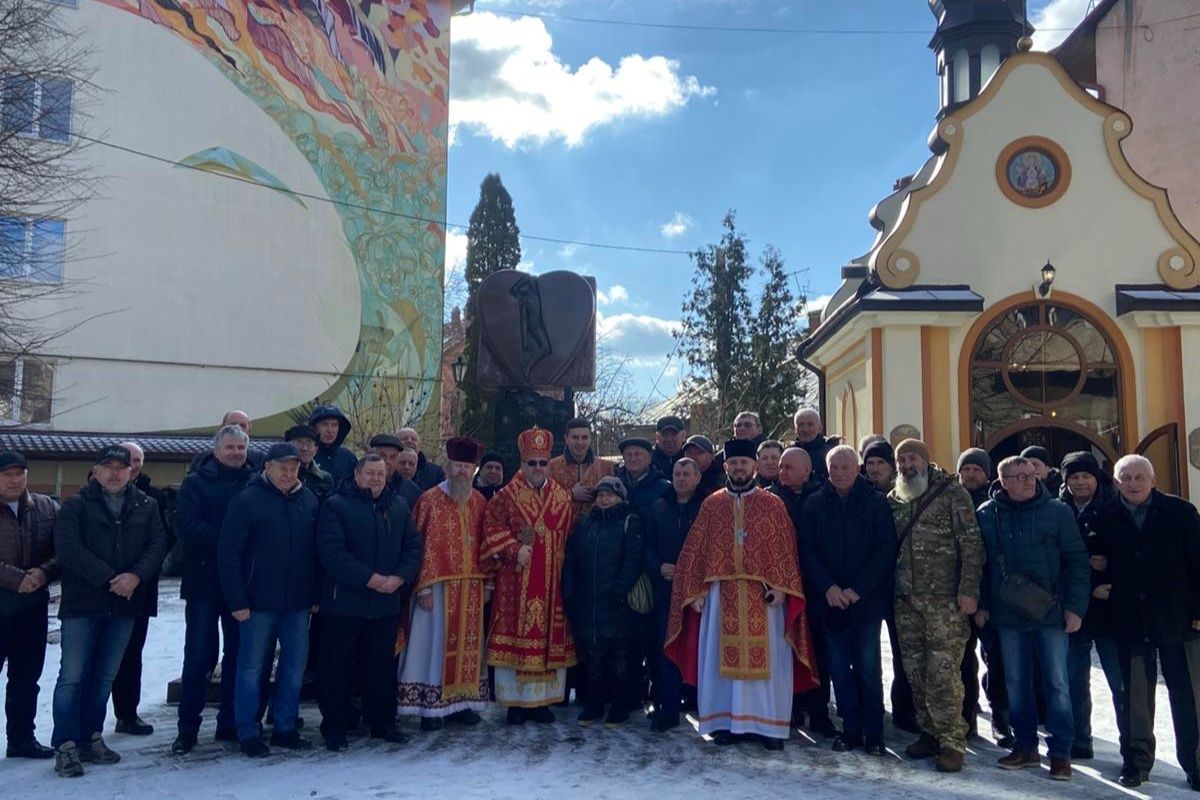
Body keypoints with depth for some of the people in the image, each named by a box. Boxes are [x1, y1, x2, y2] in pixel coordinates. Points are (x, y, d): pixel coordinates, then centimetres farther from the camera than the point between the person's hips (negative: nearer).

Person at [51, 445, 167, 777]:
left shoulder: (147, 506, 10)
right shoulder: (76, 505, 0)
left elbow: (158, 545, 1)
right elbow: (68, 548, -11)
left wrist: (136, 576, -16)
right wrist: (108, 578, -17)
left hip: (125, 604, 3)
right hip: (82, 603, -3)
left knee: (105, 676, 12)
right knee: (72, 676, -2)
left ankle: (91, 738, 23)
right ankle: (65, 746, 4)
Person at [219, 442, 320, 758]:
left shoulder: (309, 500, 6)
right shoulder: (247, 501, -8)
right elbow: (228, 554, -10)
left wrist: (315, 594, 7)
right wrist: (237, 601, -13)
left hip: (298, 603, 5)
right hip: (258, 602, -4)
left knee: (295, 666, 10)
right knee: (252, 668, 5)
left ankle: (285, 728, 24)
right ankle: (248, 733, 18)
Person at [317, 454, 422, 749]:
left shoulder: (399, 506, 10)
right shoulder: (335, 506, -5)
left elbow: (413, 546, 6)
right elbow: (332, 552, -15)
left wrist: (399, 577, -11)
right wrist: (370, 579, -19)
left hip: (386, 604, 4)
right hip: (343, 602, -4)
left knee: (383, 667, 13)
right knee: (337, 667, 4)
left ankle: (383, 724, 26)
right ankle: (334, 729, 18)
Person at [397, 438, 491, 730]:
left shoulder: (480, 502, 9)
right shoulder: (430, 500, -5)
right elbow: (422, 546, -8)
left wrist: (487, 583, 6)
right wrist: (424, 587, -13)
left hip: (472, 587, 5)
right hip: (440, 586, -5)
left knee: (467, 643, 9)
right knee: (436, 642, 0)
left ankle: (460, 702, 20)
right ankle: (431, 706, 9)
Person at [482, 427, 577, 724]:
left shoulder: (563, 498, 9)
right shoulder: (506, 496, 1)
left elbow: (569, 537, 11)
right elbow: (493, 528, -7)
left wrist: (566, 572, 4)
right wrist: (514, 550, -18)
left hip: (551, 583, 3)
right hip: (516, 583, -3)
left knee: (549, 638, 6)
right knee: (515, 637, 0)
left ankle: (541, 699, 19)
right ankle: (515, 702, 11)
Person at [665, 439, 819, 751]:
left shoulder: (773, 504, 4)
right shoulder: (711, 504, 7)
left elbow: (786, 551, 0)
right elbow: (694, 550, 6)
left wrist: (780, 587, -12)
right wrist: (695, 591, -2)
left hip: (762, 594, -1)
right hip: (721, 594, 1)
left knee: (767, 657, 2)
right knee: (722, 656, 5)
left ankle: (769, 723, 13)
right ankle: (725, 721, 15)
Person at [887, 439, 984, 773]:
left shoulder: (951, 493, -3)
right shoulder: (893, 500, 12)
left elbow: (971, 544, -8)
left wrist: (969, 590, -14)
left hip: (945, 600, -5)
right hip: (906, 600, 5)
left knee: (943, 674, -7)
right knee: (915, 671, 10)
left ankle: (952, 742, 4)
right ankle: (930, 733, 23)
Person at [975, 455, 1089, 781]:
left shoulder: (1057, 512, -4)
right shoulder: (986, 515, 1)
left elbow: (1077, 561, -4)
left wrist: (1075, 607, -9)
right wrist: (981, 604, 5)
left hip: (1050, 613, -2)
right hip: (1007, 615, 2)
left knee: (1057, 683, 3)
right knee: (1016, 681, 11)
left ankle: (1060, 752, 14)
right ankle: (1025, 746, 23)